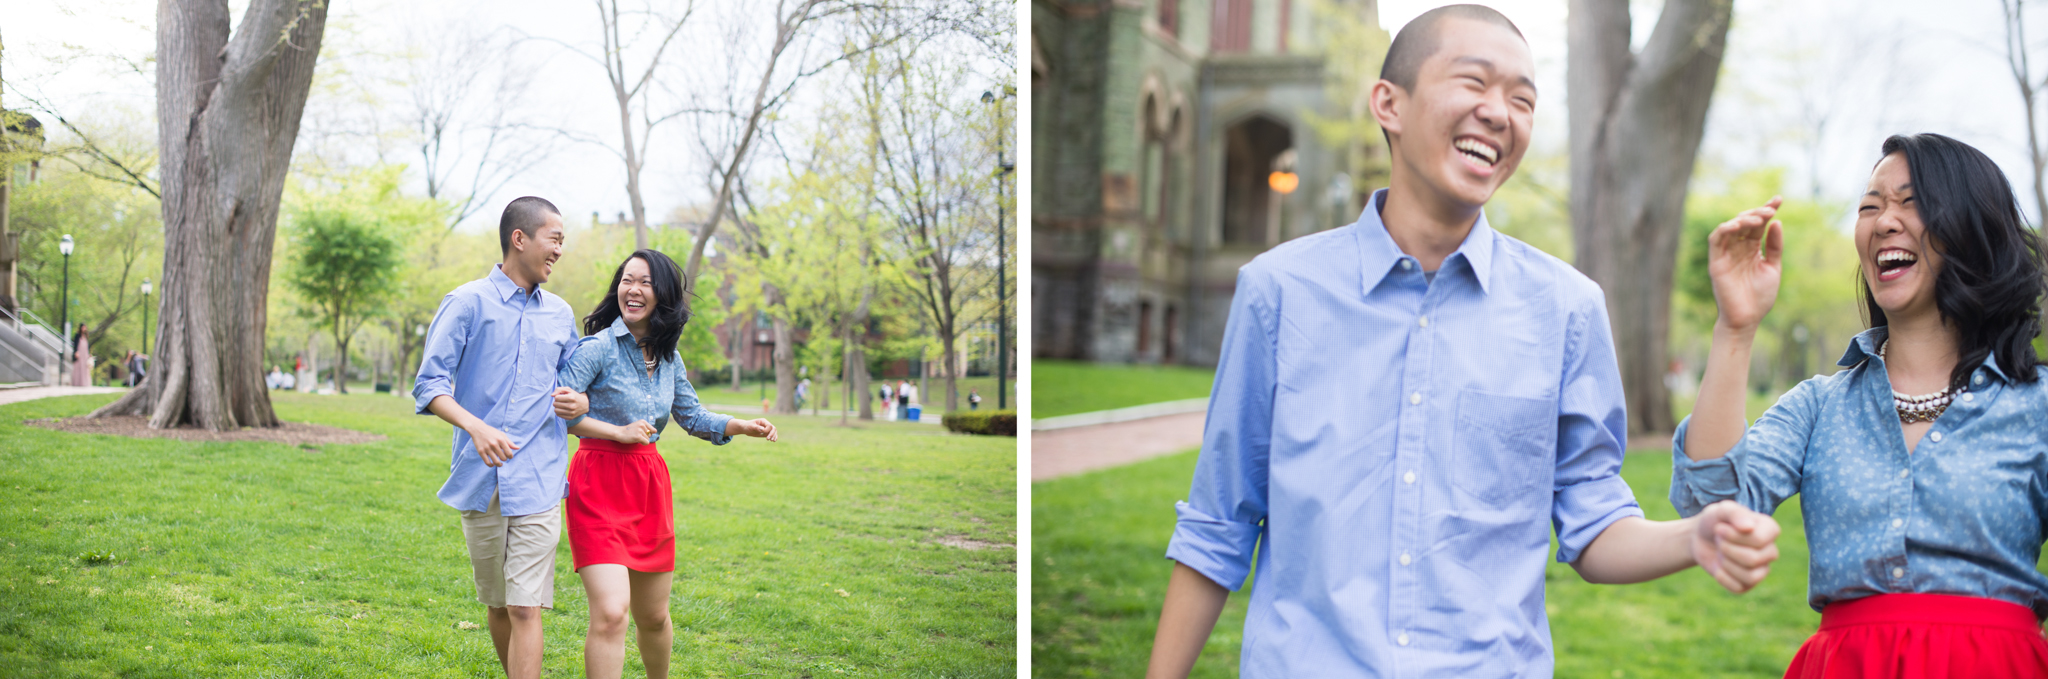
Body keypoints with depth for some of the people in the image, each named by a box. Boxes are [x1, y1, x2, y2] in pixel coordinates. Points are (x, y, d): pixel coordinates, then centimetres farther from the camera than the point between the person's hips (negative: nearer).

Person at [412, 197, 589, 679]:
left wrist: (580, 402, -1)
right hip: (480, 479, -1)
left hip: (536, 482, 1)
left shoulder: (560, 314, 13)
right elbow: (429, 384, -6)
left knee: (525, 611, -7)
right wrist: (476, 426, -24)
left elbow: (575, 382, 24)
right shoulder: (468, 303, -1)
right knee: (497, 607, 12)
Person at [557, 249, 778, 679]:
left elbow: (692, 416, 20)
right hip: (600, 485, -6)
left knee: (653, 616, 16)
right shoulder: (597, 348, -10)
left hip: (651, 483, 6)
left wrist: (742, 427, 5)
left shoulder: (668, 357, 10)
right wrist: (619, 432, -15)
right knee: (611, 613, -18)